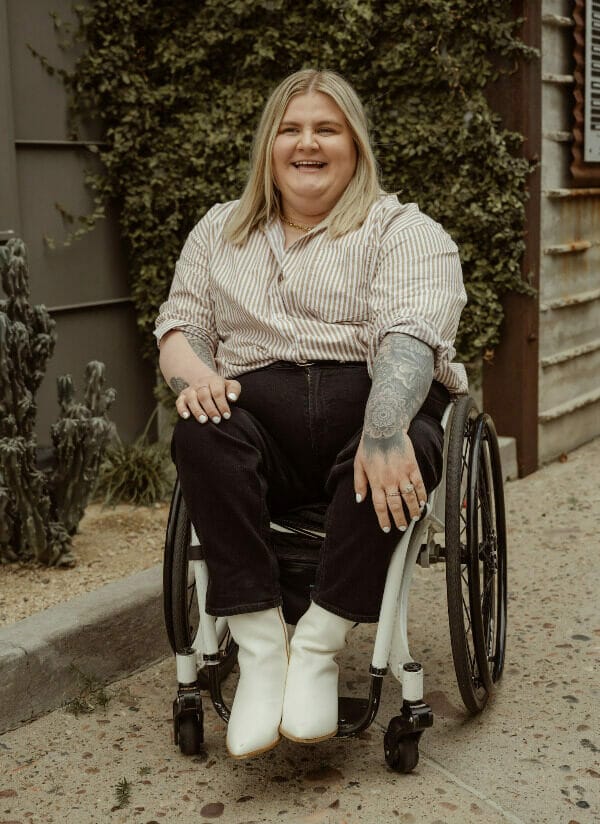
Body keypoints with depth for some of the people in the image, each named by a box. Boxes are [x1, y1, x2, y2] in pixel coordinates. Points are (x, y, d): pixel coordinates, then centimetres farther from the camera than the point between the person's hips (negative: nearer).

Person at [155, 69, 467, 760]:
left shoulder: (403, 230, 6)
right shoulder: (220, 231, 22)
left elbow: (409, 334, -11)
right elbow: (180, 322, 18)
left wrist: (384, 432, -30)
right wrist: (191, 372, -8)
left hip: (371, 403, -2)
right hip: (258, 410, 3)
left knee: (402, 448, -36)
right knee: (202, 437, -30)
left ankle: (319, 647, -25)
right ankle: (259, 647, -27)